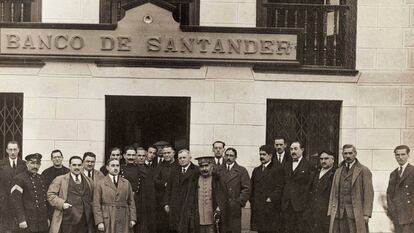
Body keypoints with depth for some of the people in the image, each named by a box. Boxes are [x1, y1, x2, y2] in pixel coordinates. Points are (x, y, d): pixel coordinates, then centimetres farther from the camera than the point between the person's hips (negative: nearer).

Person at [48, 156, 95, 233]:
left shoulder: (89, 182, 16)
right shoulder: (60, 180, 5)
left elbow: (92, 200, 20)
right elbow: (50, 194, 1)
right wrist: (62, 203, -11)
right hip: (67, 222, -3)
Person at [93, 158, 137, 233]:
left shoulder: (126, 183, 13)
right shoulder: (100, 184, 4)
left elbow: (131, 202, 12)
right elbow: (96, 205, 0)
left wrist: (132, 219, 3)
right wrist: (99, 222, -8)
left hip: (123, 221, 2)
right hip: (107, 221, -2)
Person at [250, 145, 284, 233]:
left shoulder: (277, 170, -1)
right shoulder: (256, 170, 20)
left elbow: (279, 188, -8)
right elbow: (252, 188, 19)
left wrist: (270, 199, -14)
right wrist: (252, 201, 7)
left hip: (271, 209, -6)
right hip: (257, 209, 6)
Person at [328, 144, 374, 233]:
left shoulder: (364, 171, 3)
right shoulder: (338, 172, 18)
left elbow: (368, 193, -3)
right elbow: (333, 193, 17)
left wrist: (366, 214, -11)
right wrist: (331, 212, 9)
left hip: (356, 214, -4)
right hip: (339, 214, 4)